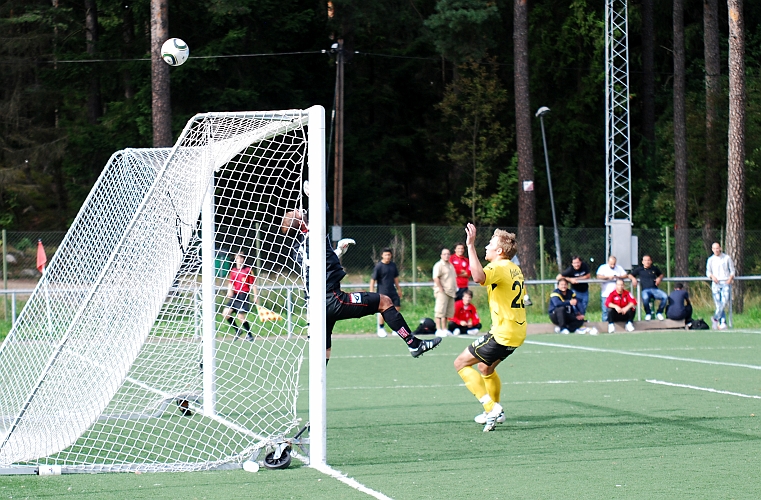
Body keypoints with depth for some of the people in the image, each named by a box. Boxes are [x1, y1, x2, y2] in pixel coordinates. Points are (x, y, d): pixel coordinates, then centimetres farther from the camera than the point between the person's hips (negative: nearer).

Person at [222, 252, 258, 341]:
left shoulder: (248, 270, -2)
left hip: (243, 295, -6)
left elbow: (253, 284, 1)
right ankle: (237, 330, 15)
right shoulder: (233, 271, 11)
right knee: (225, 314, -4)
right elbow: (230, 283, 15)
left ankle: (249, 334, 10)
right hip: (234, 295, 6)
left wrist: (256, 296, 0)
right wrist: (229, 290, -6)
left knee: (241, 316, -10)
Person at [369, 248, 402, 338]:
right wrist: (372, 292, -14)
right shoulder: (378, 266, -10)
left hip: (392, 291, 6)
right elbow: (373, 280, -10)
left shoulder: (393, 265, 8)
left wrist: (398, 289, 25)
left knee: (396, 308, 3)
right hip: (382, 292, -6)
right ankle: (381, 329, 11)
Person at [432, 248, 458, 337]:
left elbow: (454, 278, 27)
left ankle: (444, 329, 15)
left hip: (451, 292, 9)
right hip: (442, 292, -9)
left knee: (448, 312, 9)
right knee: (440, 311, -10)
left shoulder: (451, 265, 20)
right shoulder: (439, 265, -7)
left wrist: (455, 289, 16)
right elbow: (436, 278, -17)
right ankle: (439, 330, -11)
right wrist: (441, 289, -19)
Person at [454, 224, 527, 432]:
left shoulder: (499, 268, -17)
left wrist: (471, 246, -37)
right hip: (517, 331, 9)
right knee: (486, 368, 29)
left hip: (503, 334, -9)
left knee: (461, 363, -1)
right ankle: (495, 413, 39)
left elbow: (479, 277, -40)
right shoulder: (515, 269, 12)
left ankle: (491, 407, -10)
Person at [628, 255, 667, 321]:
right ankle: (648, 314, -11)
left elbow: (661, 274, 35)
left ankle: (659, 313, -3)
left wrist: (659, 278, 12)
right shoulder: (639, 269, 14)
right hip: (645, 290, -3)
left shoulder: (654, 268, 20)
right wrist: (633, 278, -4)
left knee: (665, 296, -28)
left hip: (655, 289, 3)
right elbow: (630, 275, 18)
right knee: (645, 298, -40)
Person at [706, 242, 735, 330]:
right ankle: (723, 323, -2)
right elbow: (708, 272, 15)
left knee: (724, 302, -16)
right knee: (718, 304, -5)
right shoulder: (710, 260, 11)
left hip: (726, 283, -1)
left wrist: (730, 278, -7)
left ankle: (715, 318, 1)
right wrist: (712, 276, -7)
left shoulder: (727, 258, 7)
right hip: (716, 283, 1)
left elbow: (732, 270, 11)